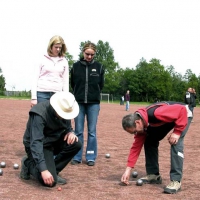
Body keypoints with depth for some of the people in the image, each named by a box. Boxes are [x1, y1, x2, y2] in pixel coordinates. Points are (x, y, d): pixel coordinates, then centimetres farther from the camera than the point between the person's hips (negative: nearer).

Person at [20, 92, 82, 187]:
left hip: (54, 141, 7)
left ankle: (53, 171, -4)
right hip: (40, 146, -7)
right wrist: (43, 170, -45)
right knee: (49, 181, -22)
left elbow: (67, 127, 8)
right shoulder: (39, 114, -31)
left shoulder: (65, 109, -10)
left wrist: (70, 132, -19)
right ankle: (28, 163, 7)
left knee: (76, 144, -22)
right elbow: (36, 143, -37)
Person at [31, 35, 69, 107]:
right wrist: (33, 97, -5)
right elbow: (35, 79, 3)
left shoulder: (64, 62, 11)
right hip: (42, 93, -2)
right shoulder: (43, 59, 5)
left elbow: (65, 82, 11)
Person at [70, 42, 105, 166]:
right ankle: (77, 157, 11)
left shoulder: (99, 67, 2)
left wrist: (93, 94, 5)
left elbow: (101, 85, 8)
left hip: (94, 103, 0)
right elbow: (73, 83, 10)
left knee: (92, 131, 2)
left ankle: (91, 157, 10)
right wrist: (80, 94, 6)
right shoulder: (76, 66, 2)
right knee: (78, 131, 3)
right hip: (79, 102, 0)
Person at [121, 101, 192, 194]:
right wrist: (128, 169, -12)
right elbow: (136, 146, -10)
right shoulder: (140, 124, -15)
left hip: (183, 115, -7)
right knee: (149, 141, 0)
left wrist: (177, 132, -34)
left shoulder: (156, 113, -41)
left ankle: (176, 181, -20)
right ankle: (154, 175, 11)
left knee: (176, 144, -26)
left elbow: (182, 110, -36)